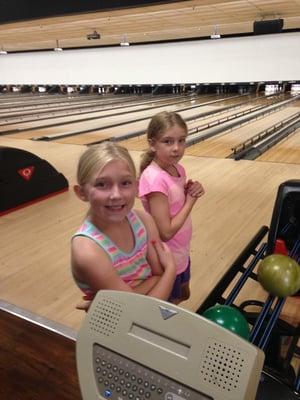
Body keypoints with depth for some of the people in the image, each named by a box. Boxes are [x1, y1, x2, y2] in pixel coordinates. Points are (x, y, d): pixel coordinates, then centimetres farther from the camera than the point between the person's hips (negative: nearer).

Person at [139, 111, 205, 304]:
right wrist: (191, 201, -20)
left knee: (184, 295, 29)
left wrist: (191, 192, -12)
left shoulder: (178, 169, -4)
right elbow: (166, 232, -28)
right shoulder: (155, 179, -29)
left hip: (181, 253, 8)